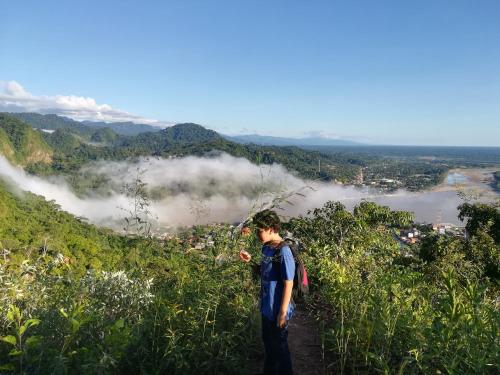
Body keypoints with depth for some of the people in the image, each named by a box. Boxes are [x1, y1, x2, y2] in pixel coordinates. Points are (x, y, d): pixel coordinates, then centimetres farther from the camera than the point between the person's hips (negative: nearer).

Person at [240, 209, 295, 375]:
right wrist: (250, 260, 1)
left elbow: (288, 284, -22)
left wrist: (283, 313, -19)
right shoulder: (266, 247, 1)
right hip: (267, 307, 8)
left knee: (280, 346, 11)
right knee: (268, 342, 24)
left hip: (277, 310, -8)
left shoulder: (283, 251, -24)